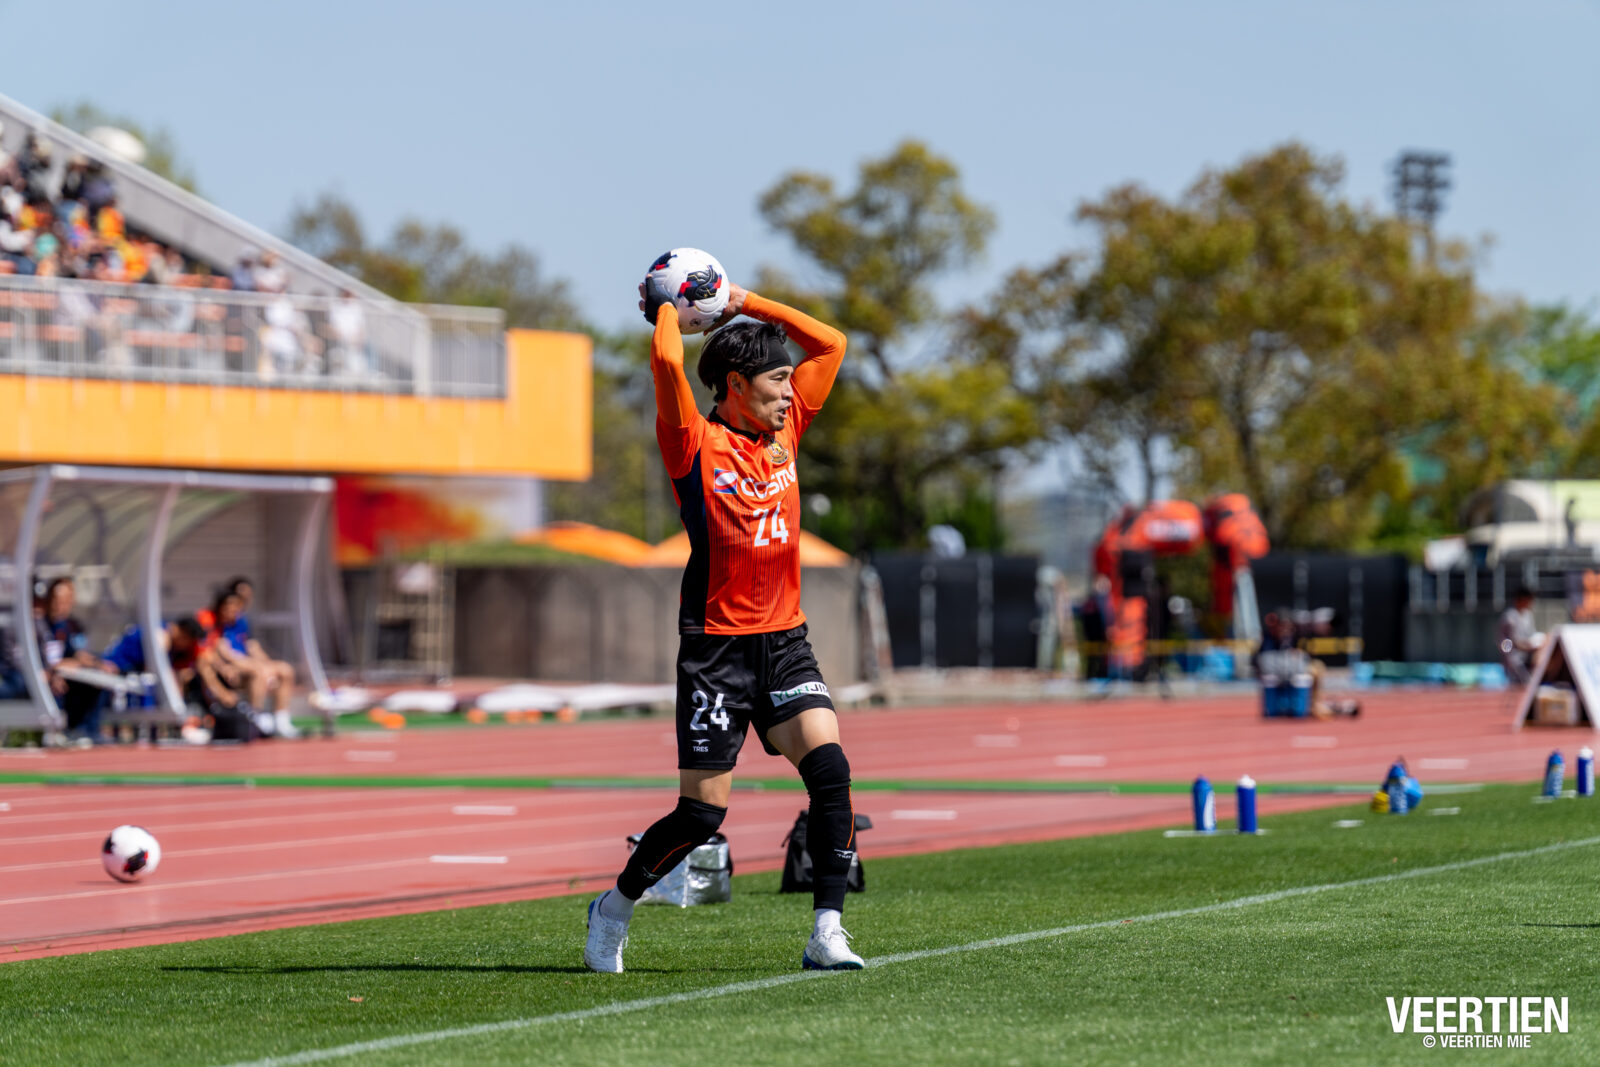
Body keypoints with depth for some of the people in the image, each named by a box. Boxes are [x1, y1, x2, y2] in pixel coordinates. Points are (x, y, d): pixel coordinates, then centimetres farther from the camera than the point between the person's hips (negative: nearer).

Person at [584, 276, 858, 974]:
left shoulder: (785, 431, 11)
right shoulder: (696, 443, -6)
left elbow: (831, 343, 16)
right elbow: (666, 359, -21)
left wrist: (743, 302, 14)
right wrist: (667, 307, -1)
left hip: (785, 640, 5)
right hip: (716, 646, -5)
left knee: (829, 767, -17)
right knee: (703, 812, -3)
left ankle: (827, 934, -15)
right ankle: (615, 908, 22)